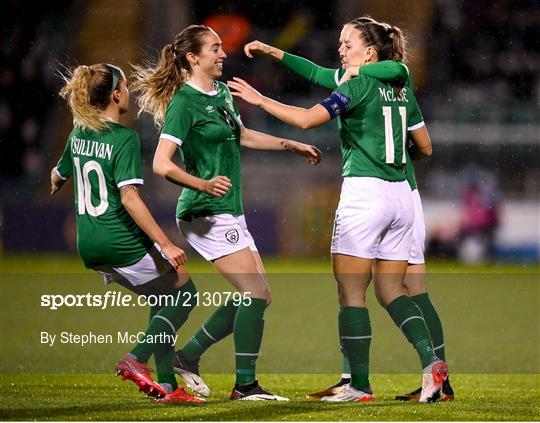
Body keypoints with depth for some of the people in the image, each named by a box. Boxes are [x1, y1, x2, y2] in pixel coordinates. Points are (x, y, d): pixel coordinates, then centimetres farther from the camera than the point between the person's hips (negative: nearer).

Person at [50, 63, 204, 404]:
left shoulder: (78, 135, 8)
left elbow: (59, 175, 27)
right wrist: (166, 244, -24)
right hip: (122, 243, -8)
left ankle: (167, 386, 12)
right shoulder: (124, 138, -15)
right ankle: (136, 359, -7)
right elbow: (129, 197, -23)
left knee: (163, 299, 19)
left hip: (90, 247, 8)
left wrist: (57, 184, 53)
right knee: (185, 294, 8)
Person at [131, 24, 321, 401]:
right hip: (207, 214, -9)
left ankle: (189, 356, 16)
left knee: (255, 297, 8)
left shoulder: (222, 92, 12)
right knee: (257, 292, -14)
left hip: (231, 211, 9)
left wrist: (292, 145, 31)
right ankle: (245, 384, -8)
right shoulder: (185, 103, -14)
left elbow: (242, 136, 30)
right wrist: (203, 184, -34)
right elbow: (162, 164, -20)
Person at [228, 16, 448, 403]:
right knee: (391, 290, 11)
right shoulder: (401, 90, 13)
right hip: (400, 194, 7)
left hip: (364, 193, -7)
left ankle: (360, 386, -1)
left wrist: (259, 99, -8)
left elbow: (307, 119, -17)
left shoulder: (358, 86, -8)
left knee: (351, 293, 0)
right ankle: (431, 360, -9)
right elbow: (425, 147, 20)